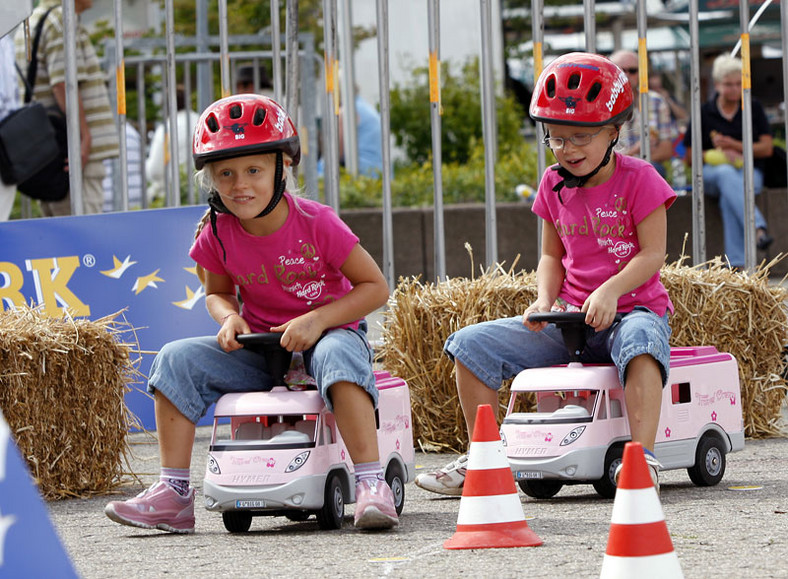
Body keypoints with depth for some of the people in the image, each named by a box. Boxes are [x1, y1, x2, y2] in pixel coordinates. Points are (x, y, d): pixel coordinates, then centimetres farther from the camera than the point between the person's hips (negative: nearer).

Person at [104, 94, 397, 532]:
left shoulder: (316, 224, -17)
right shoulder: (218, 236, -6)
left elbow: (376, 287, -11)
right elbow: (218, 292, 15)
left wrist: (317, 319, -23)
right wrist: (228, 317, -9)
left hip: (329, 330, -4)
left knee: (337, 356, -39)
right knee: (178, 359, -15)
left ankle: (372, 484, -42)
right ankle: (174, 494, -12)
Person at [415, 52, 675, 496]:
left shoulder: (638, 179, -7)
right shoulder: (555, 185, 9)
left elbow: (653, 254, -12)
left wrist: (610, 291, -27)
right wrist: (545, 300, -3)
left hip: (633, 307, -6)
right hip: (569, 318, 6)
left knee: (639, 342, -43)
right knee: (472, 344, -7)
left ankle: (643, 457, -46)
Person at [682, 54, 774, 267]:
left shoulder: (754, 109, 11)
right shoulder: (704, 113, 8)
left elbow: (767, 149, 5)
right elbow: (689, 157, 7)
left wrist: (735, 146, -10)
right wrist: (719, 154, -10)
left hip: (750, 172, 0)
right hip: (711, 172, 0)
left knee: (729, 197, -38)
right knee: (727, 174, -40)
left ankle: (737, 262, -49)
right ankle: (757, 228, -57)